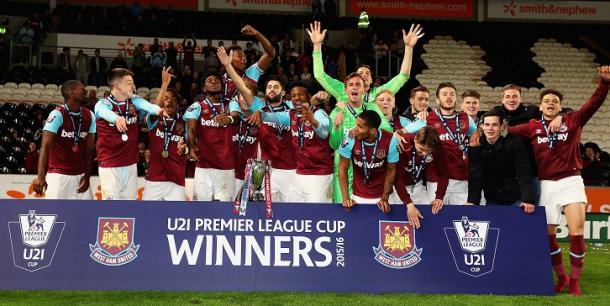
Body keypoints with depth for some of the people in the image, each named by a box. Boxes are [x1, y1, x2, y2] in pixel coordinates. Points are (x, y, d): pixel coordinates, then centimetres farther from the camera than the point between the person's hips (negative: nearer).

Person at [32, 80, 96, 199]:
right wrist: (41, 176, -29)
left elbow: (89, 149, 8)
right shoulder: (57, 114, -13)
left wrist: (87, 176, 1)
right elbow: (45, 146, -19)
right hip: (58, 174, -6)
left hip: (80, 175, 6)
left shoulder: (90, 116, 5)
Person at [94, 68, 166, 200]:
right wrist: (117, 118, -57)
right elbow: (106, 112, -33)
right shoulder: (103, 103, -9)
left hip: (130, 164, 5)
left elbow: (146, 105, -18)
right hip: (110, 165, -5)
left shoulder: (134, 101, 4)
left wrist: (157, 109, -42)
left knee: (131, 198, 9)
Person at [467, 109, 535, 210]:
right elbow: (475, 177, -13)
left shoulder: (514, 143, -13)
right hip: (492, 201, 2)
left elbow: (524, 173, -19)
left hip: (516, 200, -2)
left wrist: (528, 199, -33)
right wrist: (472, 201, -28)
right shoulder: (476, 146, -6)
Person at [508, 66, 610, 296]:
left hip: (571, 182, -2)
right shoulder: (532, 127, 5)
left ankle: (575, 281, 5)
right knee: (548, 235, 5)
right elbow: (507, 131, 7)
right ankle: (561, 277, 24)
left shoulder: (572, 121, 3)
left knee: (577, 232, -9)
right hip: (547, 184, 2)